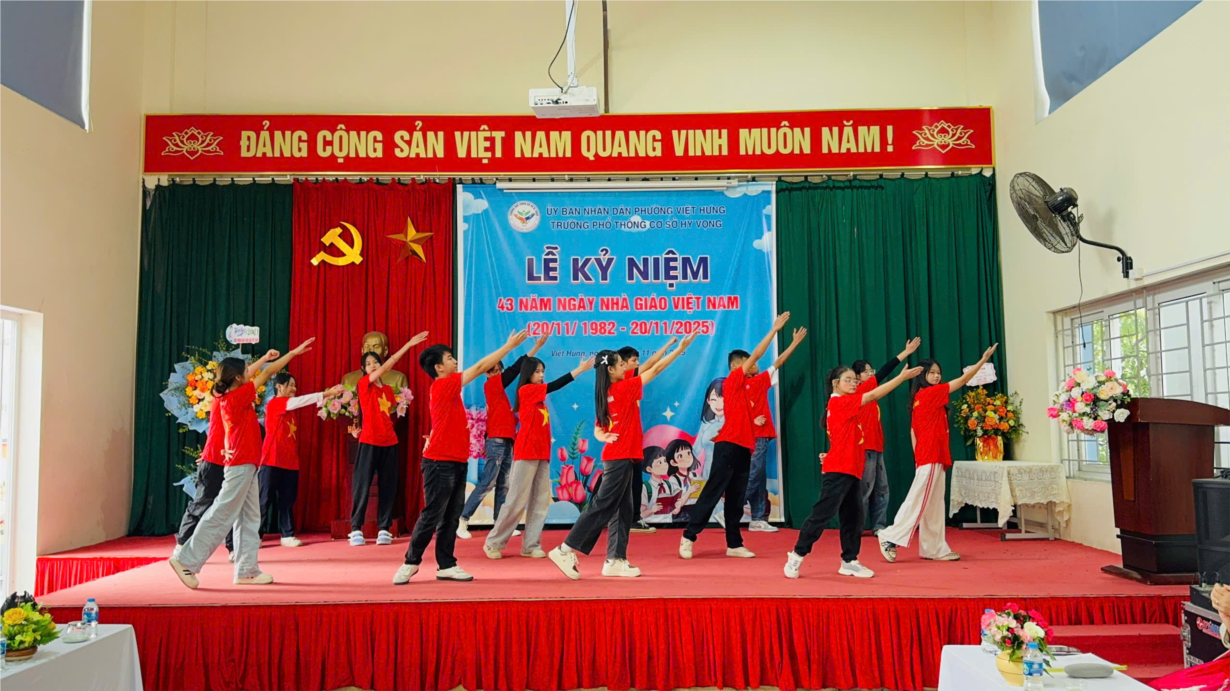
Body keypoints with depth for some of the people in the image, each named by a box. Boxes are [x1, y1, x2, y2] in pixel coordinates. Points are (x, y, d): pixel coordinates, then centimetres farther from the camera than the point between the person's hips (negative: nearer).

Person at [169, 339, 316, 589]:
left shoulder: (226, 395, 7)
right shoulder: (238, 396, -14)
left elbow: (248, 373, 25)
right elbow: (267, 373, -10)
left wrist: (265, 357, 28)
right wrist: (294, 352, -5)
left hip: (245, 465, 9)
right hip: (241, 464, -9)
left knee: (249, 518, 10)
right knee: (222, 515, -5)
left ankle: (247, 571, 13)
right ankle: (186, 561, 1)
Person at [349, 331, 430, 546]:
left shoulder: (388, 389, 13)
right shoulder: (363, 384, -4)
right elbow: (388, 366, -16)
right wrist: (408, 345, -21)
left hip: (389, 442, 5)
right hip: (369, 442, -5)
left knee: (387, 485, 4)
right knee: (362, 485, -2)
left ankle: (384, 528, 9)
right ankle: (356, 529, 6)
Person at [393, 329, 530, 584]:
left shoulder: (449, 387, 14)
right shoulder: (442, 385, -13)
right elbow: (480, 367, -14)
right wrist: (509, 345, -11)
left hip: (457, 462, 9)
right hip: (440, 463, -9)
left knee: (451, 516, 9)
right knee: (432, 515, -3)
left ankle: (446, 565, 14)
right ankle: (411, 562, 10)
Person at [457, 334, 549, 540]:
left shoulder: (499, 390, 17)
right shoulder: (490, 385, -6)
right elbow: (514, 369, -13)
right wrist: (536, 348, -15)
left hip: (506, 441, 9)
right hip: (496, 441, -9)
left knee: (503, 485, 8)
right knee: (487, 483, -9)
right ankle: (463, 520, -4)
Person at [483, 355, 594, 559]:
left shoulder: (538, 394, 18)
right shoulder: (526, 390, -9)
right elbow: (554, 386, -14)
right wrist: (580, 369, -17)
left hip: (542, 453, 9)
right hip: (527, 452, -8)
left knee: (541, 502, 5)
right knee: (518, 501, -4)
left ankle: (531, 546, 9)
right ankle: (493, 543, 7)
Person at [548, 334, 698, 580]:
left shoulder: (606, 395, 11)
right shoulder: (623, 388, -11)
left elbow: (598, 430, 13)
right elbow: (655, 370, -7)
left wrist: (606, 437, -8)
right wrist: (680, 348, -2)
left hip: (620, 458, 9)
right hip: (620, 458, -9)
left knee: (624, 511, 10)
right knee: (601, 507, -6)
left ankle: (615, 560, 12)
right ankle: (565, 550, -6)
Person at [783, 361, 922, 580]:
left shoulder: (844, 405, 17)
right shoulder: (839, 402, -10)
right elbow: (874, 395, -15)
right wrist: (903, 376, -13)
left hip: (850, 471, 9)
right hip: (838, 471, -9)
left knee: (853, 517, 9)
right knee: (823, 513, -7)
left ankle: (849, 561, 16)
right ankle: (797, 555, 1)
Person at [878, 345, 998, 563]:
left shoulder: (919, 398, 14)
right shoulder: (931, 393, -10)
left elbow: (913, 431, 14)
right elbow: (963, 380, -8)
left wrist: (917, 457, 15)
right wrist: (983, 360, -4)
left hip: (927, 457, 9)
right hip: (931, 457, -9)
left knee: (933, 505, 11)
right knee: (918, 501, -7)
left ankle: (934, 549, 15)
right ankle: (891, 537, -5)